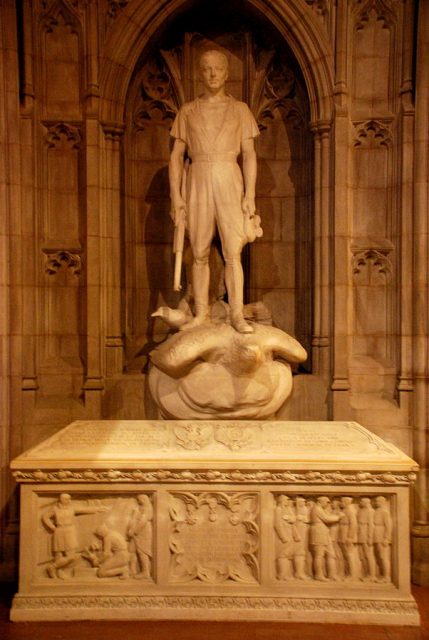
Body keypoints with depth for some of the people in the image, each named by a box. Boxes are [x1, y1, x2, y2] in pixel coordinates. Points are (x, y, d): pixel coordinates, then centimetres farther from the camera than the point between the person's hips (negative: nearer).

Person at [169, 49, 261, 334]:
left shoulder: (240, 109, 9)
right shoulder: (188, 111, 11)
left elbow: (250, 155, 4)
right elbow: (176, 155, 8)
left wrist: (250, 194, -6)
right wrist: (175, 195, -2)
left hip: (230, 184, -1)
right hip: (198, 183, 1)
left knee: (233, 253, -7)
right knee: (200, 253, 3)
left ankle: (238, 315, -1)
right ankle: (201, 313, 13)